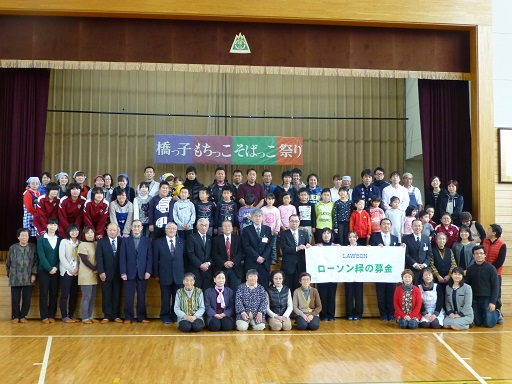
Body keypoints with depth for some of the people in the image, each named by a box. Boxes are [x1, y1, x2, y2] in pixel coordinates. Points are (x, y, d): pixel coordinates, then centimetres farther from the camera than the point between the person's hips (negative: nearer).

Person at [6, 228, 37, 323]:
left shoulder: (32, 247, 3)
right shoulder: (13, 248, 5)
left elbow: (36, 262, 2)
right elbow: (8, 263, 13)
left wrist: (34, 274, -4)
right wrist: (9, 274, 14)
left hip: (28, 278, 0)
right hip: (15, 278, 0)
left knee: (27, 299, 2)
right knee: (15, 299, 3)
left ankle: (23, 316, 16)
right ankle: (15, 316, 17)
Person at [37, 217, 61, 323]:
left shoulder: (59, 240, 7)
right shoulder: (41, 239, 1)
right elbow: (41, 256, -7)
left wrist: (56, 268, -10)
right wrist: (49, 268, -14)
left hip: (56, 271, 2)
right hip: (44, 270, -2)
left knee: (54, 294, 3)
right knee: (44, 294, 0)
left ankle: (52, 315, 10)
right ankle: (44, 316, 5)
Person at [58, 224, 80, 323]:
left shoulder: (80, 243, 7)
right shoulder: (64, 242, -1)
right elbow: (61, 257, -8)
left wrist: (78, 268, -10)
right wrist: (71, 269, -12)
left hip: (77, 272, 3)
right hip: (66, 272, -3)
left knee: (74, 295, 6)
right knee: (65, 295, -3)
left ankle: (71, 315, 14)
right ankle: (64, 316, 1)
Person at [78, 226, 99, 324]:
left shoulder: (96, 244, 10)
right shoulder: (82, 245, -7)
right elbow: (84, 260, -12)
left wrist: (97, 269, -6)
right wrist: (94, 269, -9)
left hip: (94, 275, 6)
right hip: (86, 275, -6)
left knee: (93, 297, 7)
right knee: (86, 297, -5)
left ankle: (90, 316, 15)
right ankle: (85, 318, 1)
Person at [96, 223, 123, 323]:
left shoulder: (122, 241, 3)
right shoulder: (101, 242, 2)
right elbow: (99, 257, -4)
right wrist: (101, 272, -12)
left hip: (118, 273, 1)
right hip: (106, 273, -1)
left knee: (117, 295, 6)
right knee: (106, 295, 3)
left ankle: (115, 315, 13)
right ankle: (107, 316, 9)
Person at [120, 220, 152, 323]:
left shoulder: (147, 240, 7)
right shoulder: (125, 241, 6)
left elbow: (149, 257, 2)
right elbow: (122, 258, 1)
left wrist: (148, 271, -7)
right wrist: (123, 272, -7)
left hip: (142, 273, 0)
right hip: (129, 273, 0)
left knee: (141, 296, 5)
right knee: (129, 296, 3)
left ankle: (141, 317, 11)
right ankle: (128, 317, 10)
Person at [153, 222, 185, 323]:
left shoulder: (181, 242, 8)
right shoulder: (158, 242, 2)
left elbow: (185, 257, 7)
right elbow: (155, 259, 2)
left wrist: (185, 272, 2)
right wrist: (156, 274, -1)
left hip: (179, 275, 1)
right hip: (165, 276, -1)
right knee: (165, 298, 5)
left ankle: (176, 316, 19)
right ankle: (165, 316, 18)